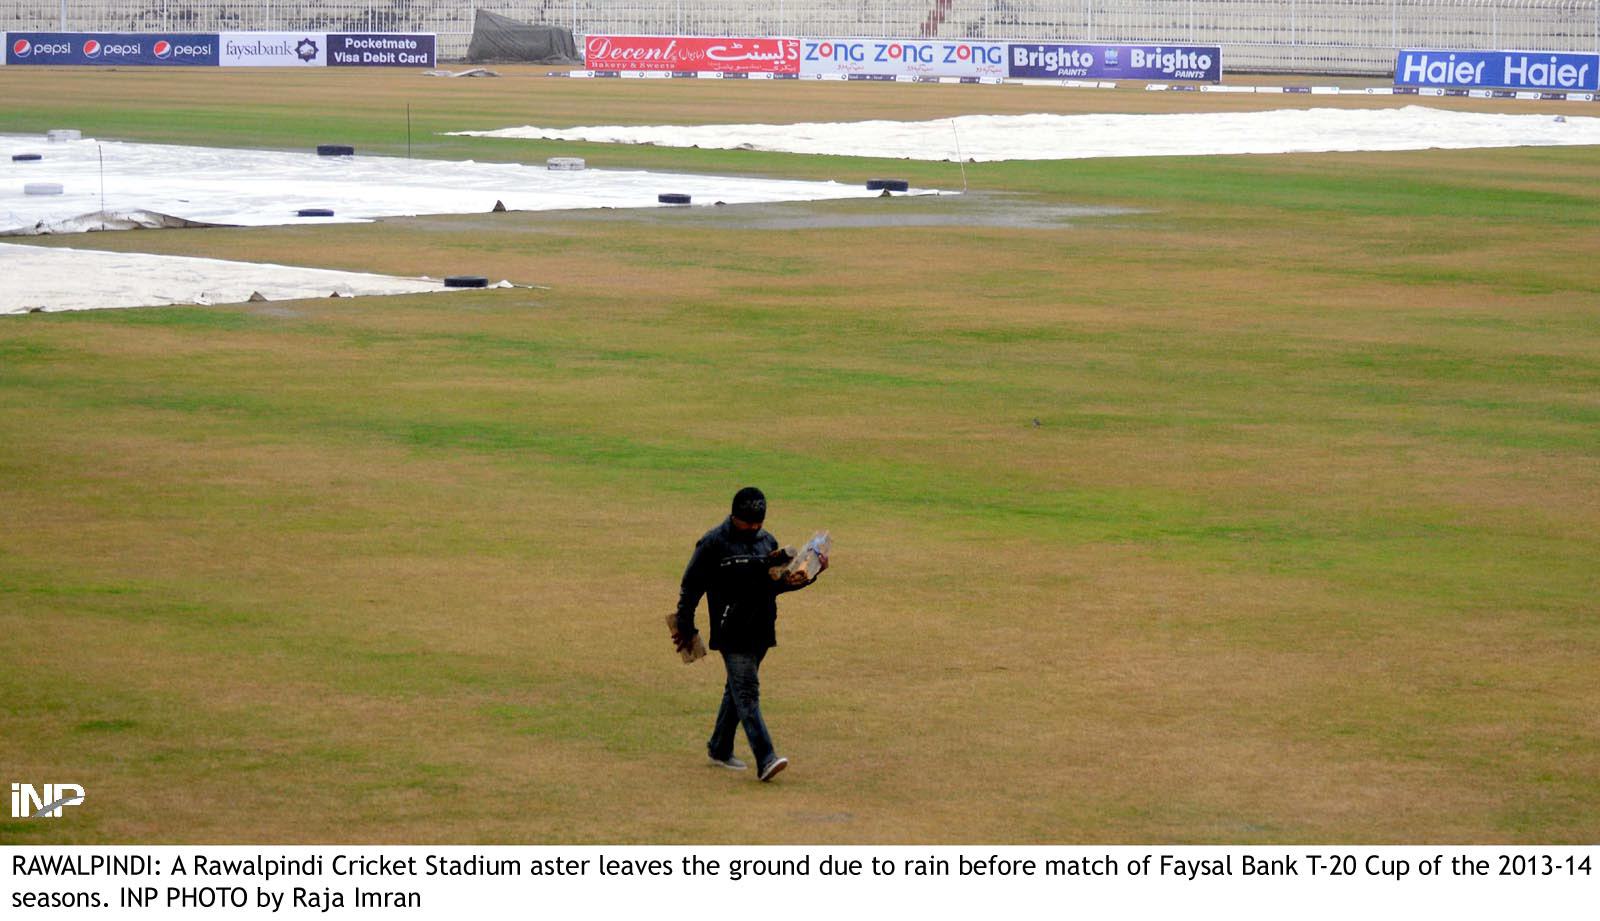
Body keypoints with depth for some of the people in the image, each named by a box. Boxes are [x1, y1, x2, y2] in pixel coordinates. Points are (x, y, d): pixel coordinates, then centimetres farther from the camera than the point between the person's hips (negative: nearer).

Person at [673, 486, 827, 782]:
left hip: (761, 632, 7)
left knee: (738, 689, 15)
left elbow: (778, 583, 19)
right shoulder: (713, 544, -8)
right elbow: (690, 587, -5)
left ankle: (719, 748, 29)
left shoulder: (767, 542, 12)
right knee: (746, 692, -12)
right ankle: (765, 759, -21)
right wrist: (686, 629, -6)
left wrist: (808, 576, 1)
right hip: (732, 633, -7)